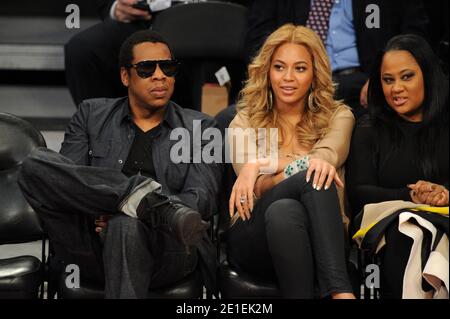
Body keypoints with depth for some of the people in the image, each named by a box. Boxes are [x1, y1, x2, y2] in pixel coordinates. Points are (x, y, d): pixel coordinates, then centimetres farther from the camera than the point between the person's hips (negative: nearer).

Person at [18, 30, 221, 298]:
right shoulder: (91, 115, 19)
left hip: (165, 250, -2)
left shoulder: (199, 127, 16)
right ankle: (152, 199, -29)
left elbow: (202, 199, 2)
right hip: (93, 251, 3)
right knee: (36, 165, -21)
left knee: (127, 224, -39)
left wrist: (116, 215, -15)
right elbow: (64, 180, 7)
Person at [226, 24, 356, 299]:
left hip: (319, 238, 0)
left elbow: (327, 155, -9)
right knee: (313, 179, -32)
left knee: (282, 211, -35)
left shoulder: (338, 116, 16)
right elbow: (256, 187, -3)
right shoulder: (246, 122, 15)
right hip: (254, 240, 0)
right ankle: (342, 292, -43)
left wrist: (260, 166, -26)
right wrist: (305, 165, -23)